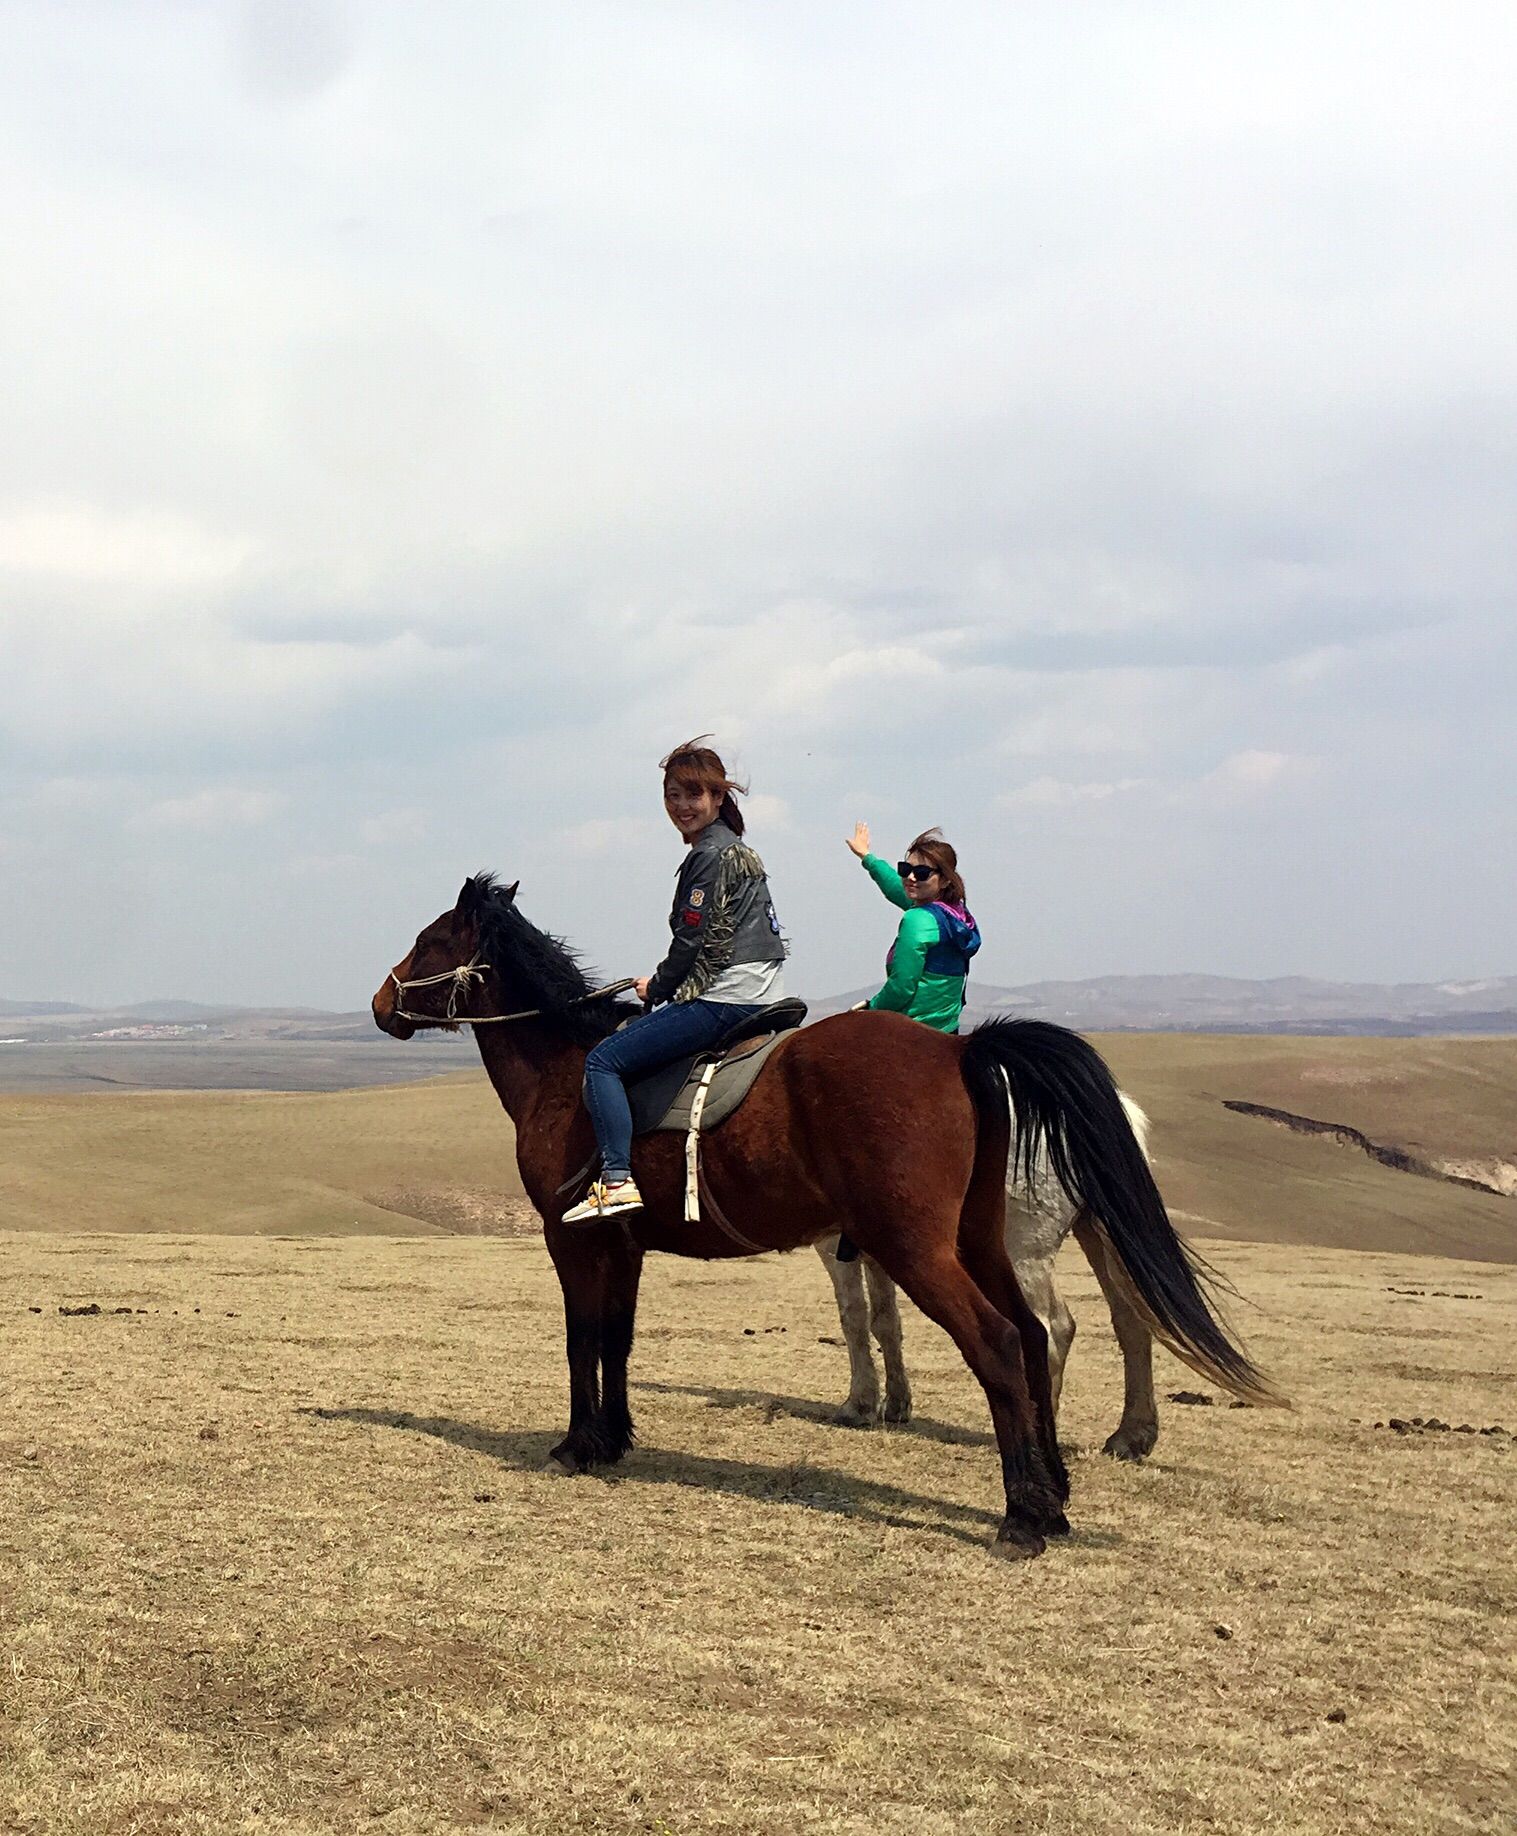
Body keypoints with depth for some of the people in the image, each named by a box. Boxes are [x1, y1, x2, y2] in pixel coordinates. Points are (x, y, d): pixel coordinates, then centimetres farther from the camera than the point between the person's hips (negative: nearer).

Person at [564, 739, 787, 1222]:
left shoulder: (711, 854, -11)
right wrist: (664, 986, 15)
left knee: (604, 1060, -11)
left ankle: (617, 1179, -21)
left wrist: (656, 987, 2)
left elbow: (695, 942, -14)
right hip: (759, 997, 11)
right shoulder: (735, 849, 19)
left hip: (726, 997, -11)